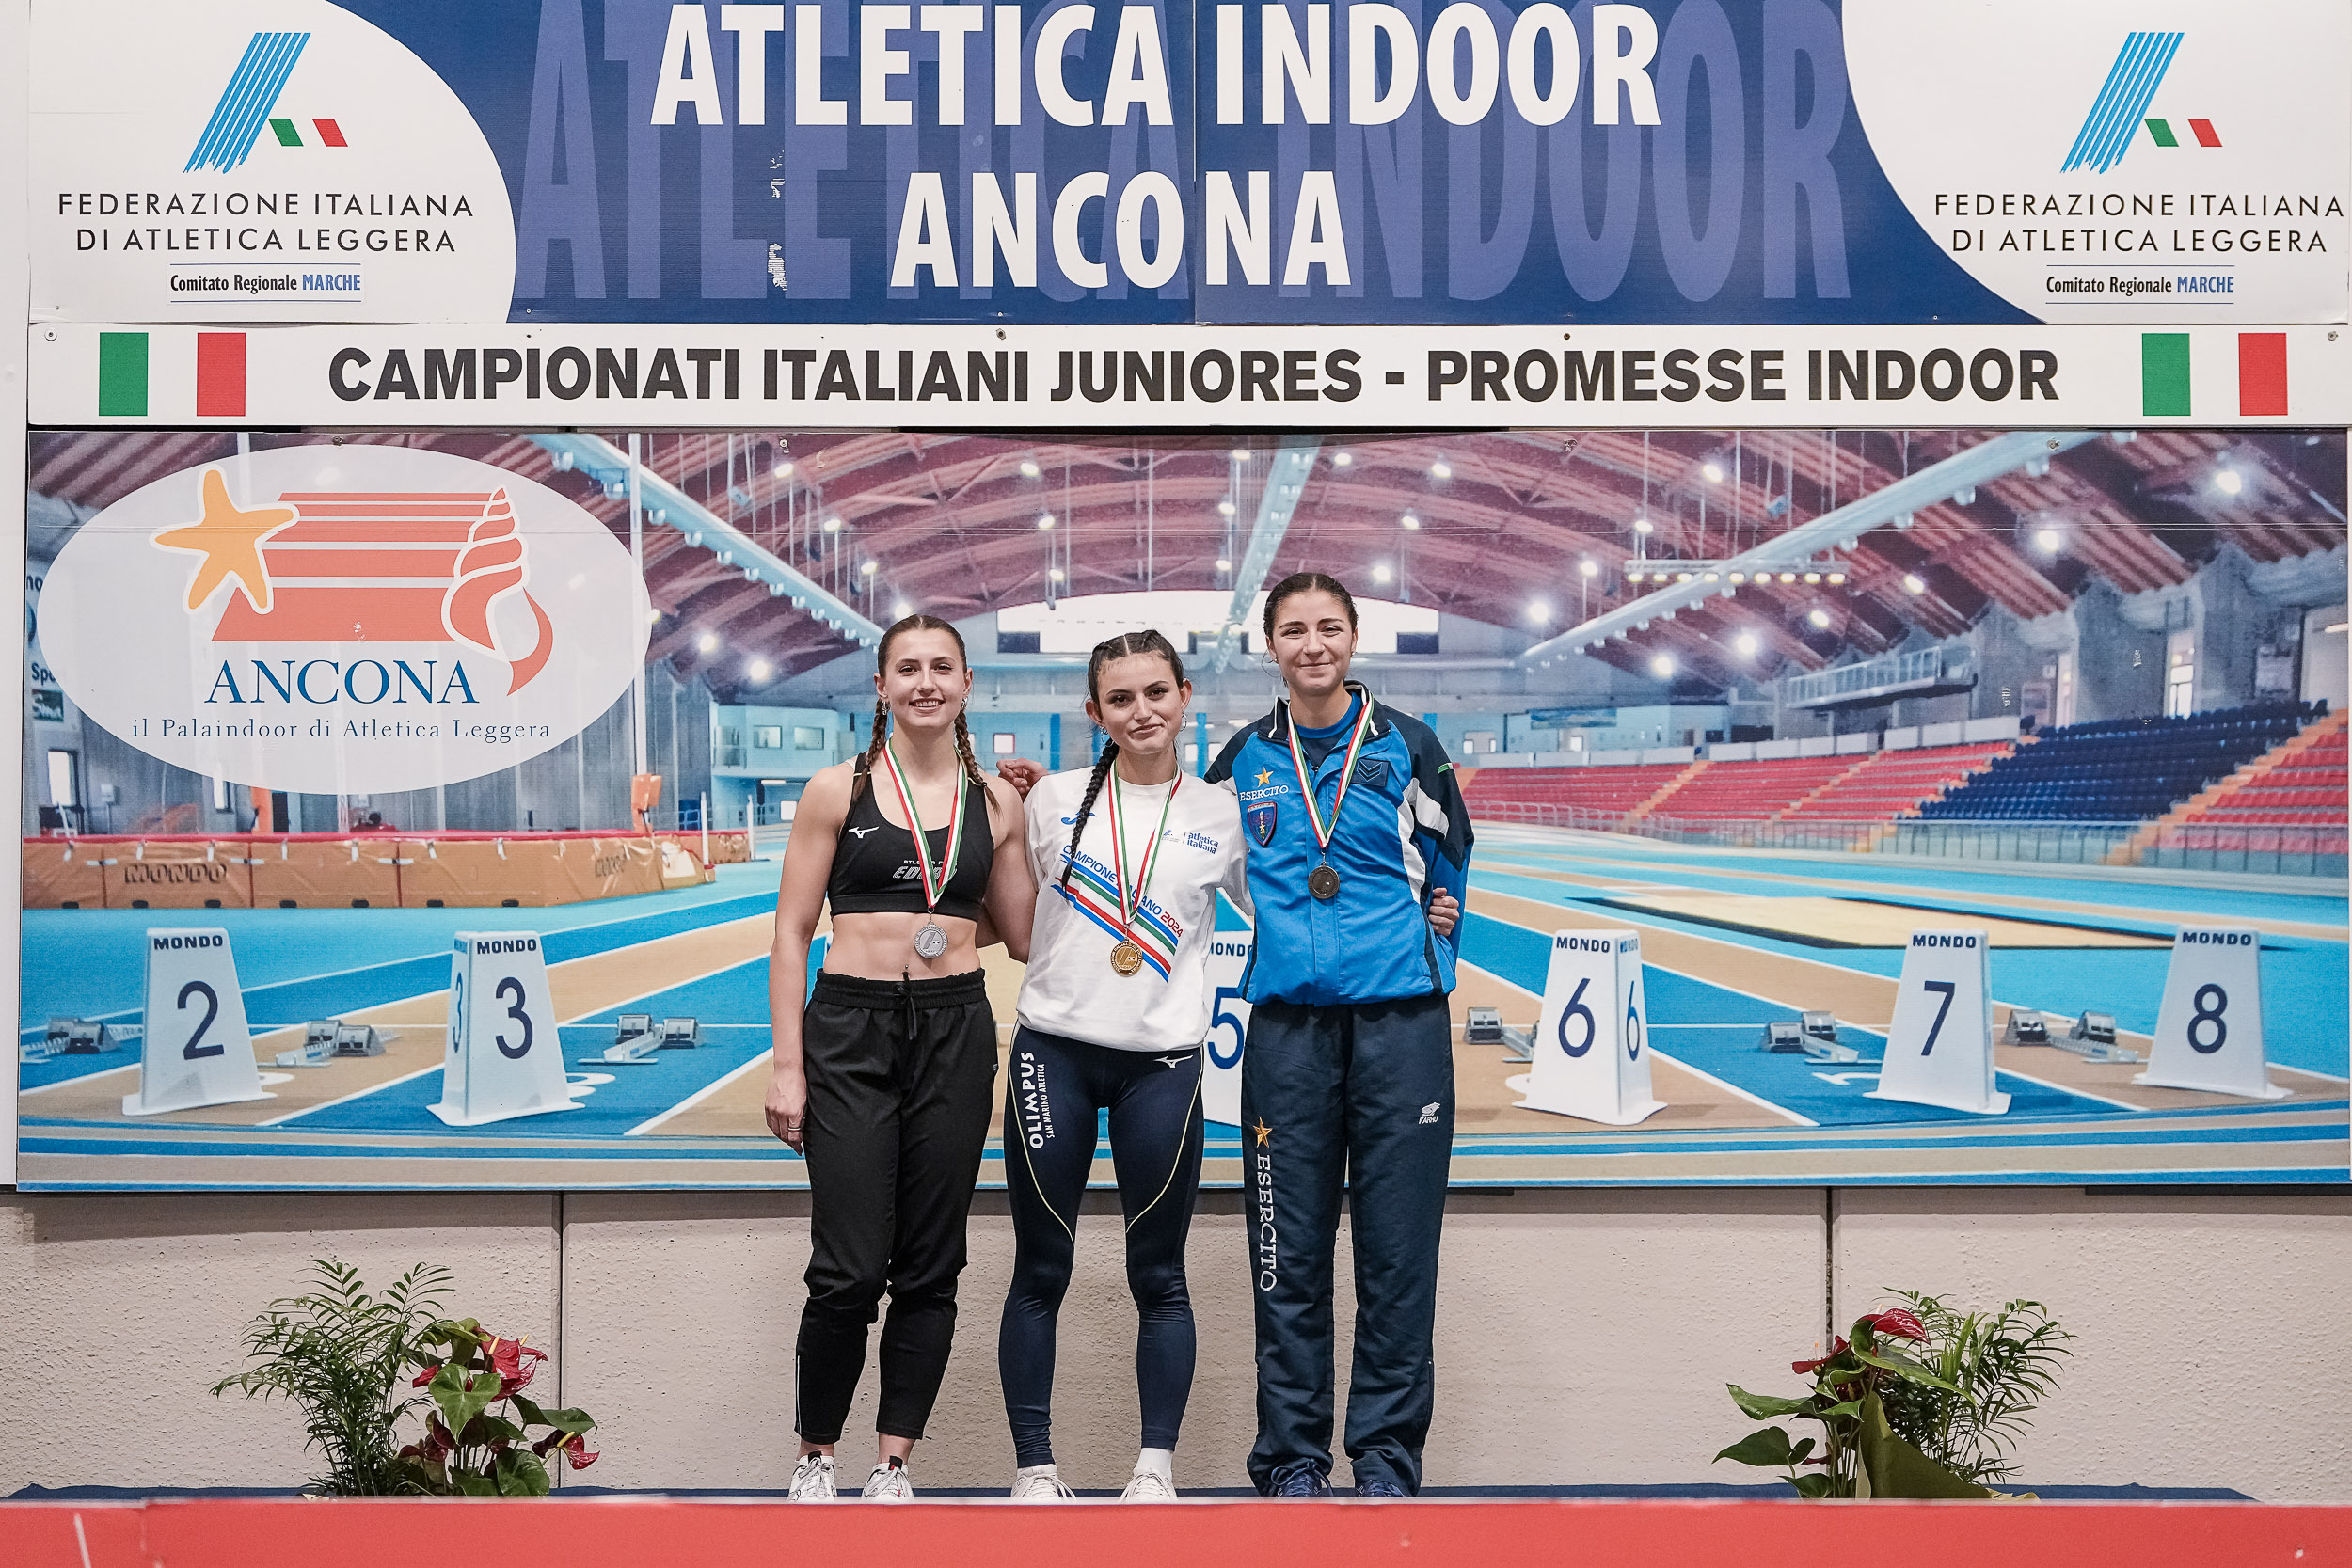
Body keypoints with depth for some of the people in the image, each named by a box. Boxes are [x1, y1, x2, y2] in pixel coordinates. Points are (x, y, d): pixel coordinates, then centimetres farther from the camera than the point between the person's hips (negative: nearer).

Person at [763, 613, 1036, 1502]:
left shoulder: (995, 801, 10)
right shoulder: (838, 791, 2)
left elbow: (1023, 935, 16)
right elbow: (791, 935, 1)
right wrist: (787, 1064, -5)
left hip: (956, 1032, 3)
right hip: (851, 1028, -3)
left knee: (930, 1265, 6)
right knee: (850, 1269, -6)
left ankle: (893, 1465, 18)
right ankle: (814, 1458, 14)